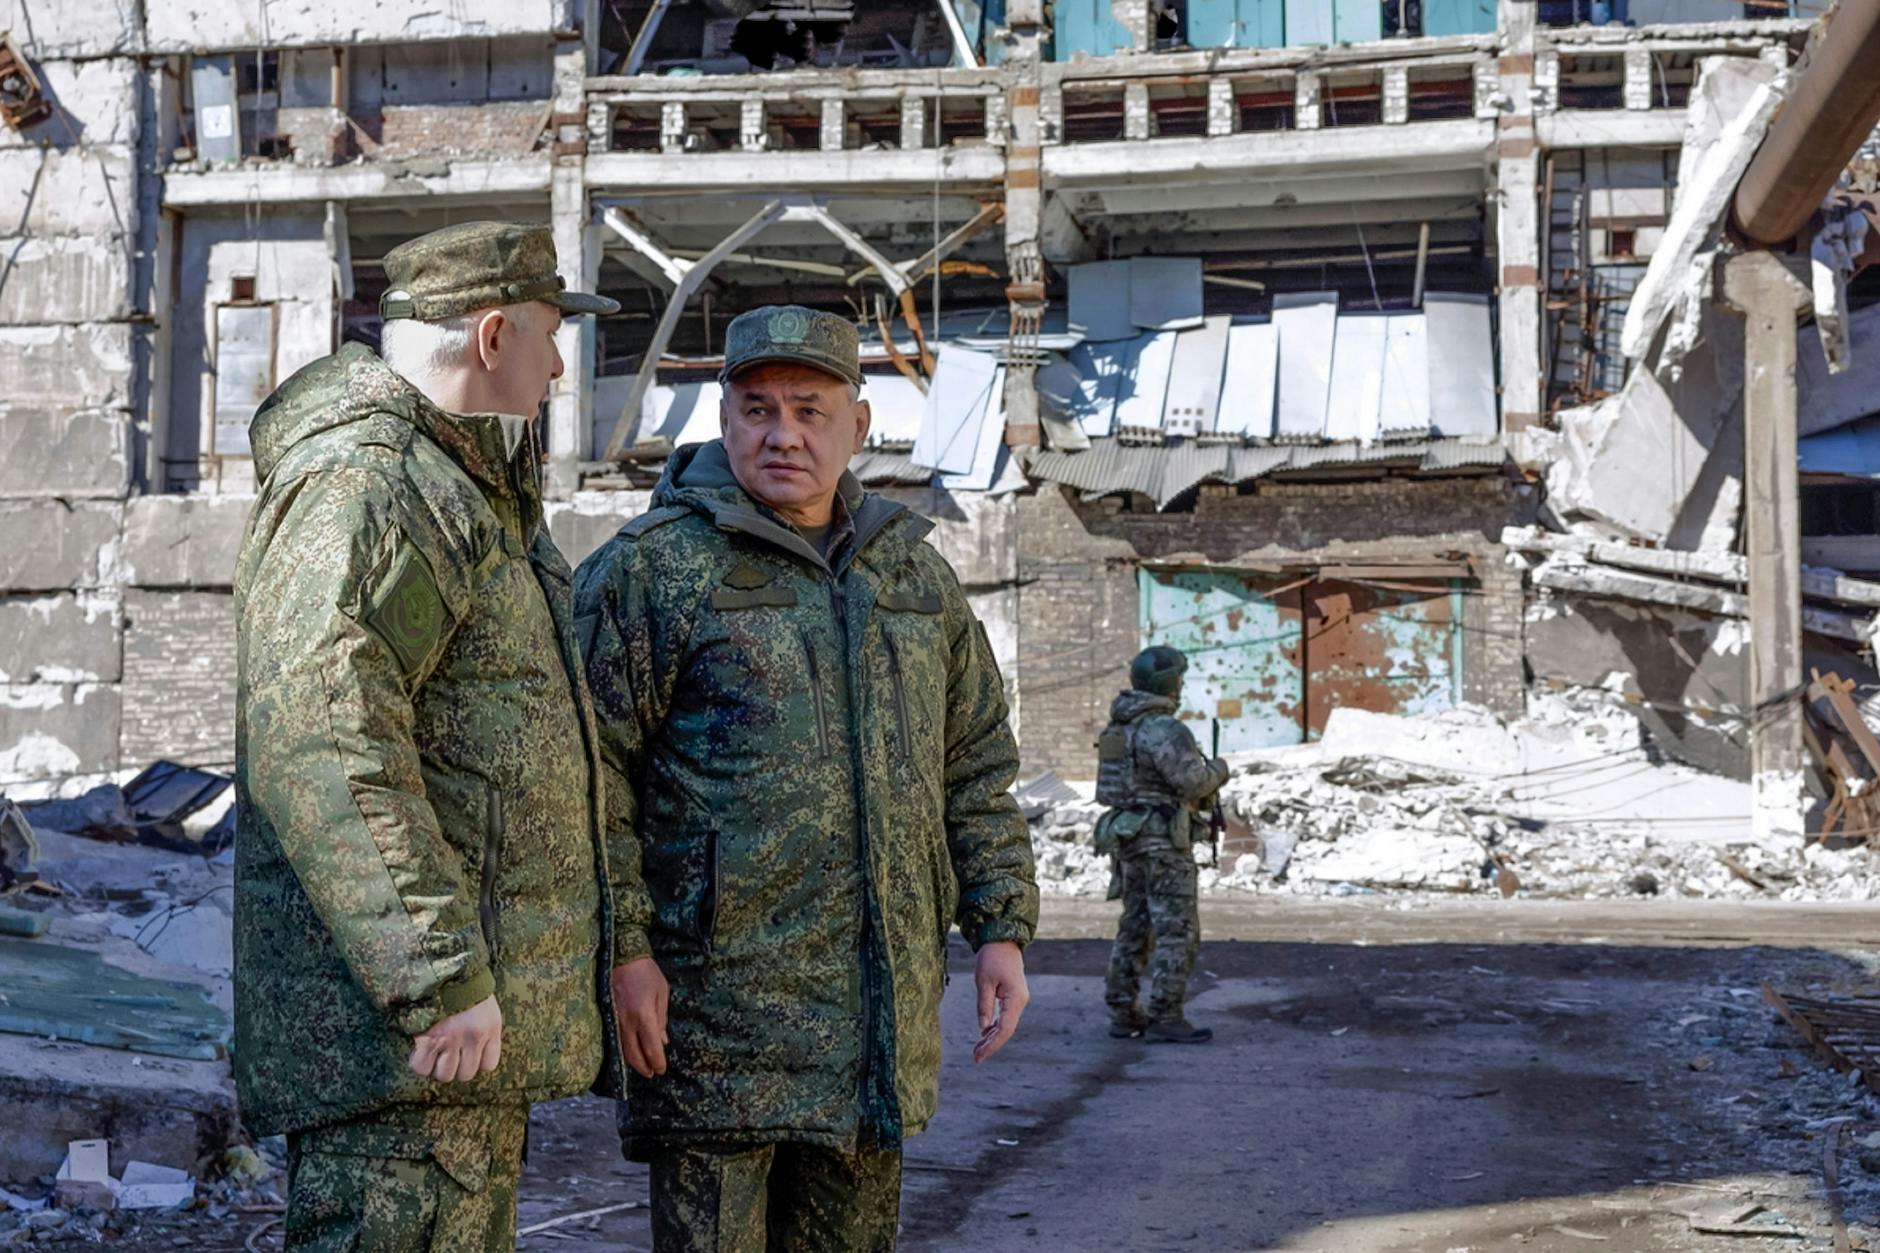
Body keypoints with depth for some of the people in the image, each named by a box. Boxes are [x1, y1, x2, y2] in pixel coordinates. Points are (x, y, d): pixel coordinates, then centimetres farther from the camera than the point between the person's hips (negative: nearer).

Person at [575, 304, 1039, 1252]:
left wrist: (1001, 927, 9)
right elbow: (587, 767, -8)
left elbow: (977, 768, 17)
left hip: (881, 1011, 5)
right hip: (717, 998, -5)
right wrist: (620, 948, -15)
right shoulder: (654, 566, -3)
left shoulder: (915, 574, 14)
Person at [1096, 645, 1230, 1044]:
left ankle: (1123, 1014, 15)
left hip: (1129, 836, 9)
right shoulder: (1163, 729, -17)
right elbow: (1193, 780, -24)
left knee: (1136, 929, 13)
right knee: (1178, 932, -5)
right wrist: (1218, 768, -3)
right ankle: (1166, 1019, -7)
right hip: (1163, 841, -9)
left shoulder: (1122, 725, 13)